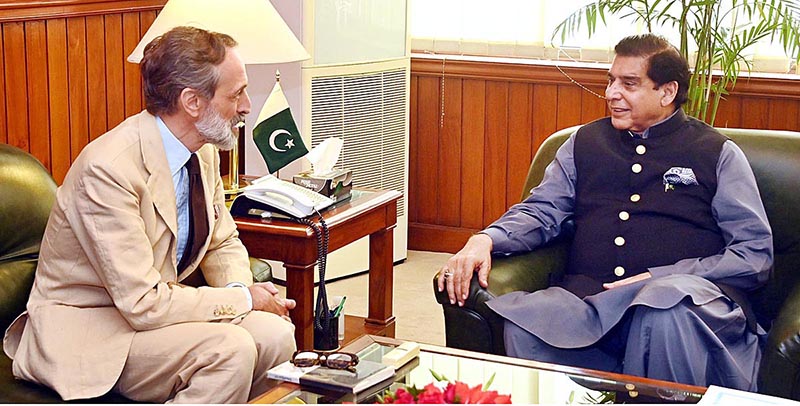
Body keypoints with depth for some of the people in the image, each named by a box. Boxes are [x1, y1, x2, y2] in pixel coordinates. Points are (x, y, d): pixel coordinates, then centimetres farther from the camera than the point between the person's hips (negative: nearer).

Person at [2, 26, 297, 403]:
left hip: (155, 306, 8)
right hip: (84, 327, -8)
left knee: (275, 333, -15)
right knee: (230, 349, -28)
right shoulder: (108, 168, -26)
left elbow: (224, 243, 15)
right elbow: (143, 304, -27)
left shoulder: (204, 152, 0)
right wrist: (242, 298, -17)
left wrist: (239, 288, -8)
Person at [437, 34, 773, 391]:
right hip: (588, 300, 3)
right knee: (522, 323, -31)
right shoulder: (586, 142, 23)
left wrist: (661, 279, -10)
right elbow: (542, 211, 19)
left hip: (687, 297, -2)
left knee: (666, 309, -41)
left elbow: (756, 253, 5)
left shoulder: (718, 154, 12)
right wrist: (485, 240, -4)